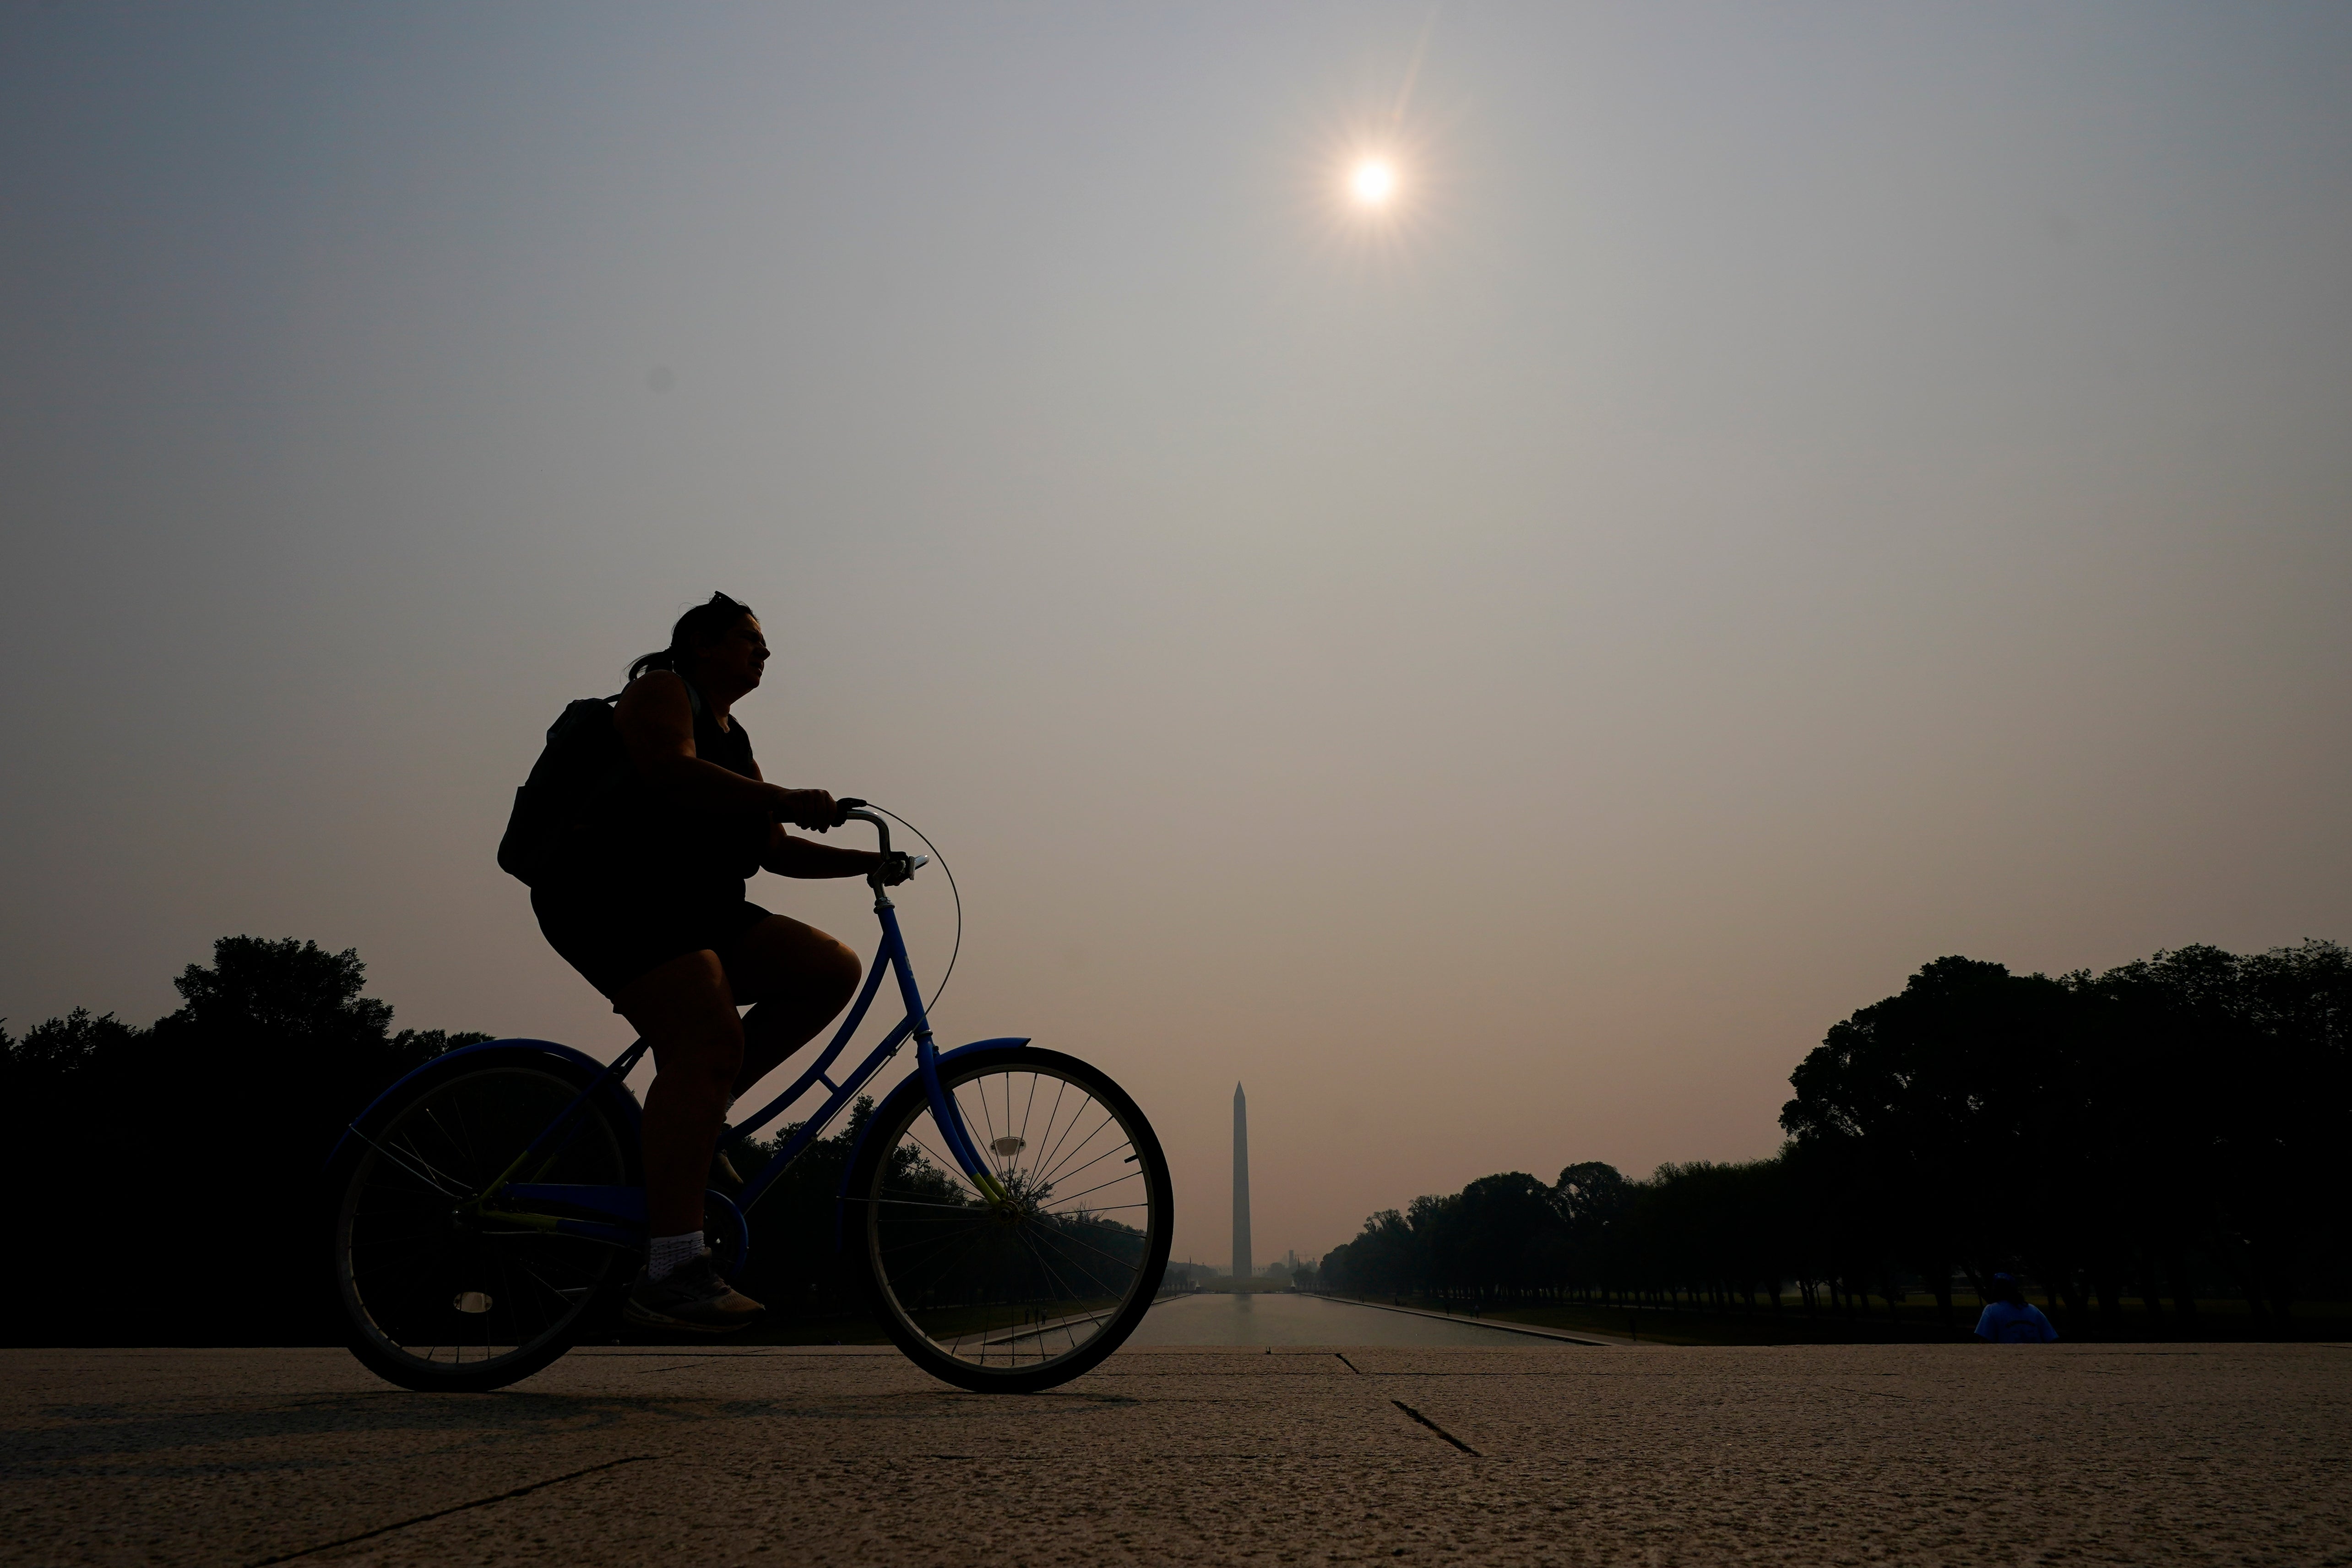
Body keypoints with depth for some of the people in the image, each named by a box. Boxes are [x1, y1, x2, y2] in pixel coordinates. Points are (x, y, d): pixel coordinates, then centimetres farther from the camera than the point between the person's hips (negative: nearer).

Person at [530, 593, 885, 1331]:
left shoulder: (733, 739, 25)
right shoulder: (661, 692, 0)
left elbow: (777, 851, 22)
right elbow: (672, 774, -21)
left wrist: (866, 861, 10)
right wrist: (785, 800, -26)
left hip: (696, 912, 9)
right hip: (613, 898, -9)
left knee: (833, 969, -4)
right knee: (710, 1041, -27)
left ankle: (694, 1111, 0)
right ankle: (671, 1271, -32)